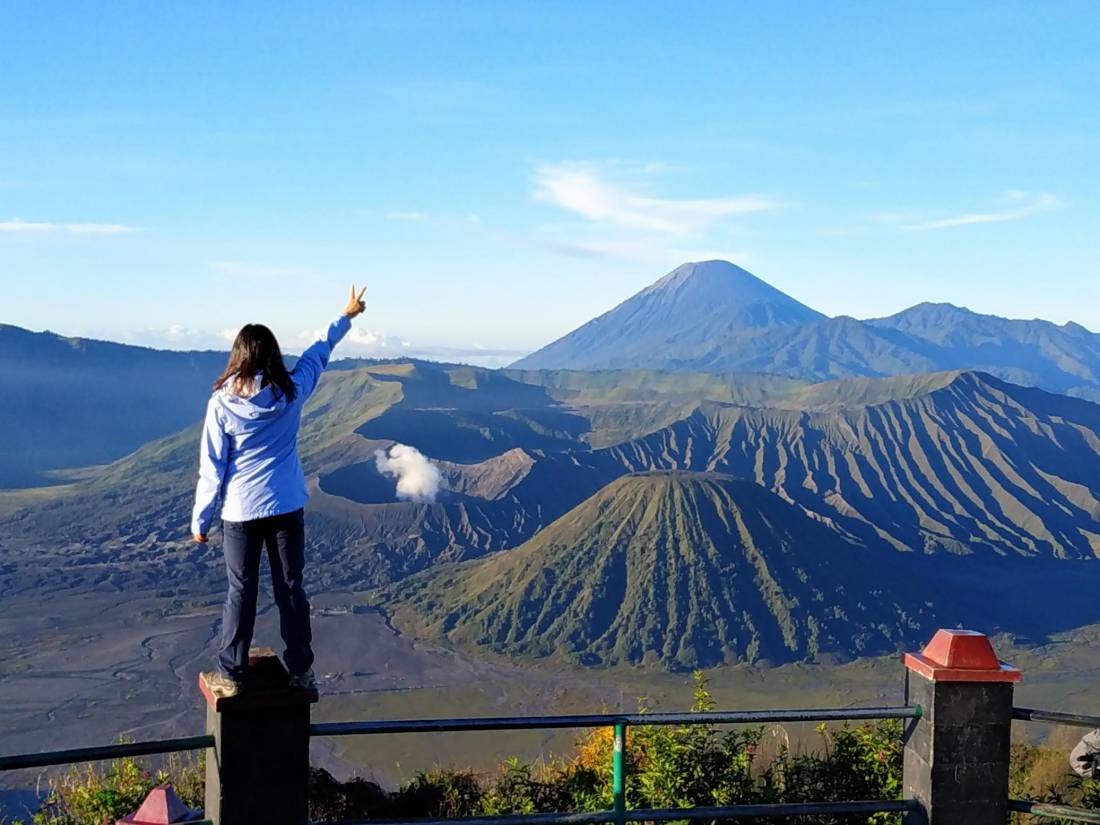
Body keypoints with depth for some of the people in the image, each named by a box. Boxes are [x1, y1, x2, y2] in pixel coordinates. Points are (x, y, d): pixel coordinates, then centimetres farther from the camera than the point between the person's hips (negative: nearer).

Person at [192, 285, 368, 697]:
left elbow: (212, 468, -7)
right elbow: (319, 352, 14)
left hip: (240, 512, -2)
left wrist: (200, 520, 3)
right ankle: (301, 672, 18)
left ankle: (230, 675, 14)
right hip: (287, 508, 2)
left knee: (241, 593, 8)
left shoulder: (222, 402, -11)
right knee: (291, 590, 10)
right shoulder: (291, 391, -4)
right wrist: (347, 316, 30)